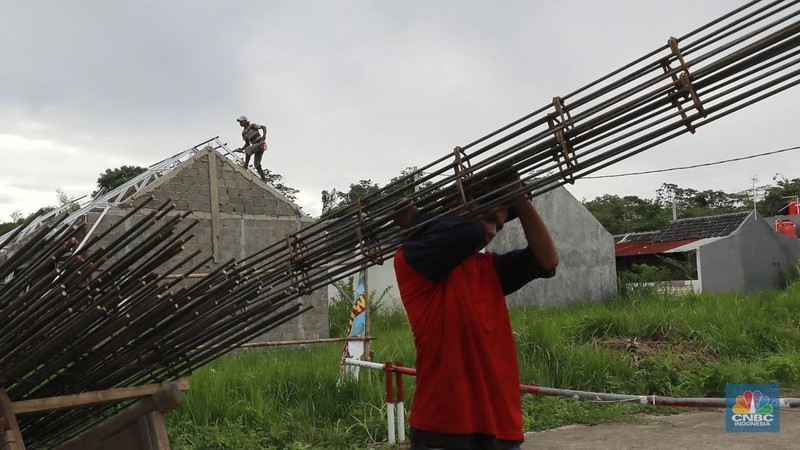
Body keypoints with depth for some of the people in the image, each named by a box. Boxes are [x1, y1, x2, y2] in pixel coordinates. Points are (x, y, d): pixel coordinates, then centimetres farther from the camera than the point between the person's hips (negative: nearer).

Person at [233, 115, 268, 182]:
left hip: (261, 143, -8)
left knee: (248, 150, -30)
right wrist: (241, 149, 3)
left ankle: (245, 166, -27)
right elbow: (247, 144, 20)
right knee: (257, 164, 1)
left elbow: (263, 127, -4)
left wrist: (264, 135, -21)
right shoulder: (243, 133, 17)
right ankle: (264, 179, 3)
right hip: (256, 146, 8)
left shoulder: (252, 126, -2)